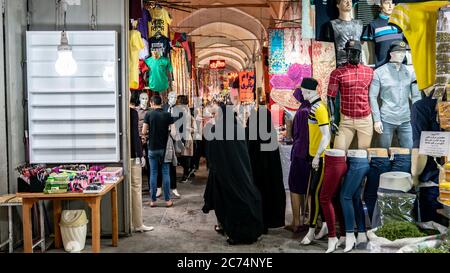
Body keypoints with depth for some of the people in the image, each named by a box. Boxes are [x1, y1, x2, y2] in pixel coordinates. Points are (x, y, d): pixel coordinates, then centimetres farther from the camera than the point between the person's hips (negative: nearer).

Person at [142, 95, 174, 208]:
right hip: (164, 148, 0)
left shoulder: (149, 114, -5)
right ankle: (167, 200, 8)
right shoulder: (167, 115, -4)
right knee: (166, 173, 6)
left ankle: (153, 200, 10)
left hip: (152, 148, 0)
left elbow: (143, 131, -7)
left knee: (153, 173, 7)